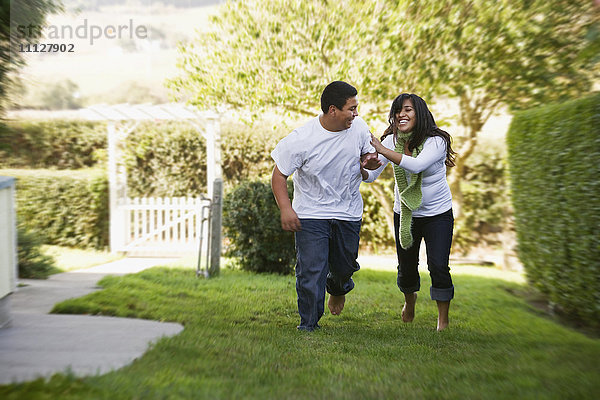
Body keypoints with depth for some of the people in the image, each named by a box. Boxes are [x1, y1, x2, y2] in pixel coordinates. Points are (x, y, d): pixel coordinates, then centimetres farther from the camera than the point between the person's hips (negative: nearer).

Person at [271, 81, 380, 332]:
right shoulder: (301, 139, -20)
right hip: (311, 214, -4)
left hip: (349, 212, 4)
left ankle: (337, 288, 52)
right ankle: (308, 324, 10)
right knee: (311, 271, -8)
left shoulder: (358, 127, -6)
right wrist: (286, 209, -24)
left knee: (345, 266, 15)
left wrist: (369, 161, -12)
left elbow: (367, 154, 13)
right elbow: (279, 174, -11)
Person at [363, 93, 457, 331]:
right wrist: (362, 170, -34)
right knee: (406, 267, 11)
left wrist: (381, 149, -40)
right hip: (404, 214, 4)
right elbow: (372, 175, -10)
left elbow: (417, 164, -38)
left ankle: (443, 321, 9)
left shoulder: (436, 141, -19)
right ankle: (410, 299, 45)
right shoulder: (392, 141, -7)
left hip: (438, 213, -3)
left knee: (438, 267, -11)